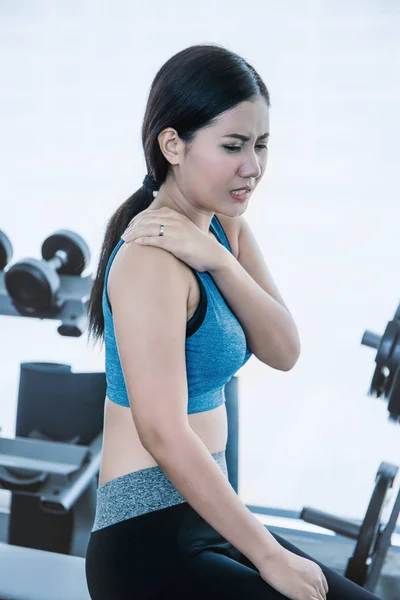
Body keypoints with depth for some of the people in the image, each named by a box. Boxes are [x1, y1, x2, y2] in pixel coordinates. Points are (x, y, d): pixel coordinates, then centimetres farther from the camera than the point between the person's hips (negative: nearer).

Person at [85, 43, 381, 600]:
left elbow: (284, 352, -4)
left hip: (201, 513, 8)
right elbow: (164, 434, -24)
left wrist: (218, 260, -21)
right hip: (151, 540, -8)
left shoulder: (226, 229, 6)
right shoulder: (153, 258, -20)